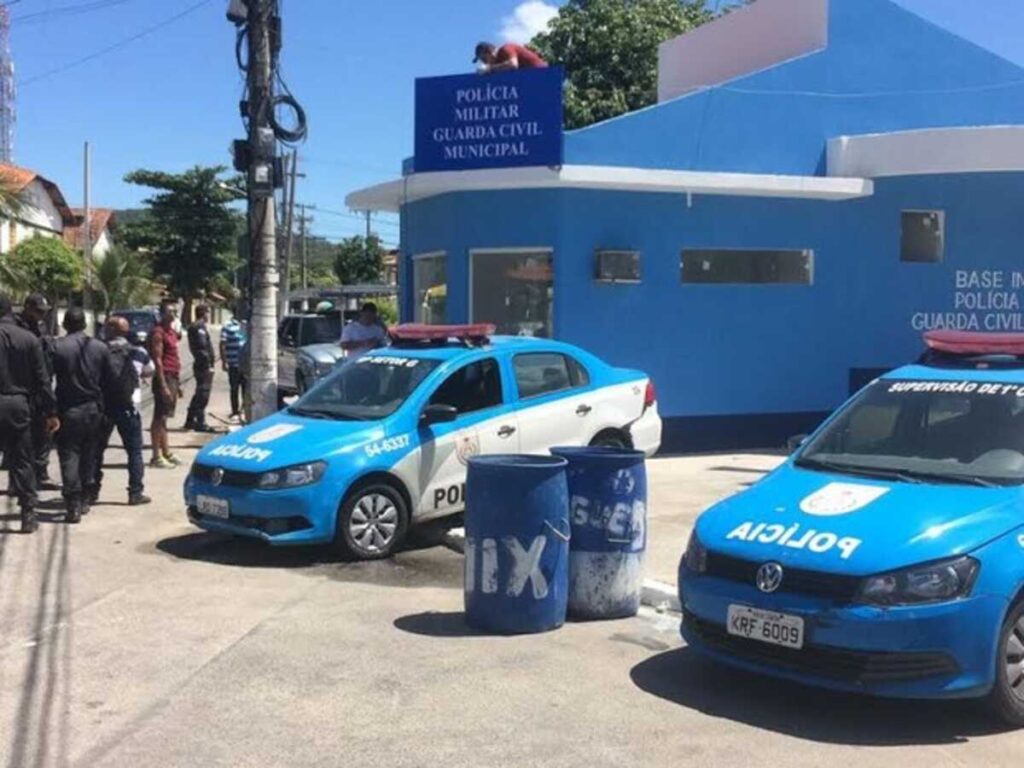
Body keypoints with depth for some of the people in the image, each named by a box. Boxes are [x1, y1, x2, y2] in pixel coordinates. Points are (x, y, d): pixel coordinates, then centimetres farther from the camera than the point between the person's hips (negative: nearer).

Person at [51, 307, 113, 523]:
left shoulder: (56, 347, -10)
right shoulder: (101, 348, -1)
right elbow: (109, 381, 3)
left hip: (68, 410, -3)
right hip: (93, 409, 3)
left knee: (69, 457, 1)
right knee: (89, 456, 16)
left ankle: (73, 506, -3)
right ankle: (85, 500, 23)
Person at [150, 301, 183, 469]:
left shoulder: (171, 332, 16)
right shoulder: (158, 332, -12)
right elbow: (157, 360, -18)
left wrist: (177, 383, 19)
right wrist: (163, 385, -22)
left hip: (173, 378, 9)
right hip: (164, 378, -9)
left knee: (164, 417, 14)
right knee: (159, 417, -6)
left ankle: (166, 453, 20)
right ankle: (156, 457, -3)